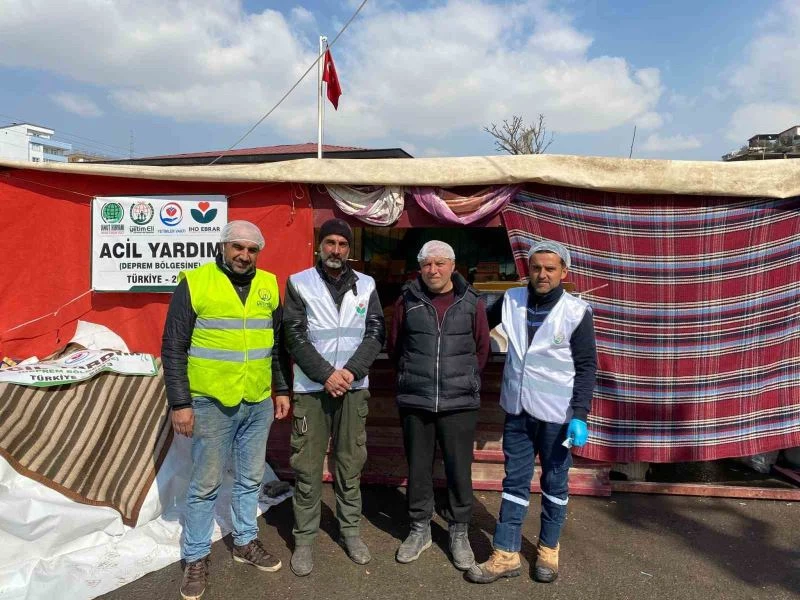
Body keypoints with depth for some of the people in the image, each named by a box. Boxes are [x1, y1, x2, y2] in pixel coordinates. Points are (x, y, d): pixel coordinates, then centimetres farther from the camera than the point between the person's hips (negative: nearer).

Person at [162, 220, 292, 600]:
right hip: (211, 403, -4)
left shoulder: (269, 286, 5)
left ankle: (245, 542, 35)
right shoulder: (194, 283, -9)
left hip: (259, 403, 4)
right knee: (205, 485, 7)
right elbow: (173, 349, -8)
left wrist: (281, 389, 11)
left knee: (250, 479, 17)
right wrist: (179, 403, -11)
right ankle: (196, 558, 25)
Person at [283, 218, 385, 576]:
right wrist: (326, 374, -14)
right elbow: (295, 336, -6)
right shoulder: (299, 283, -1)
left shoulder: (366, 285, 5)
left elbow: (375, 334, 1)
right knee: (307, 466, 3)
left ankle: (350, 530, 26)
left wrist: (350, 371, -12)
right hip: (311, 388, -2)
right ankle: (304, 538, 18)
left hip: (354, 387, 2)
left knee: (351, 462, 11)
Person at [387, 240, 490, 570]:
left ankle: (459, 532, 26)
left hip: (460, 402, 0)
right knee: (417, 468, 12)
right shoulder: (407, 301, 0)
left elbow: (482, 349, 9)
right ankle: (419, 529, 31)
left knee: (459, 469, 7)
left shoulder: (472, 302, -1)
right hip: (414, 401, 1)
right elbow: (394, 347, 11)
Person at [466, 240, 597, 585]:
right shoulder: (512, 300, 0)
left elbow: (586, 367, -8)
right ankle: (506, 555, 20)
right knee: (515, 483, 10)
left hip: (557, 414, -3)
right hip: (517, 410, 3)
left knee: (555, 483, 12)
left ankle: (548, 550, 30)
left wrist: (580, 415, -14)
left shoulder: (576, 311, -10)